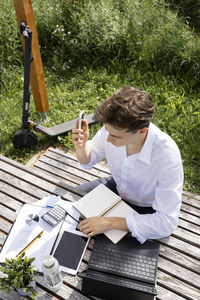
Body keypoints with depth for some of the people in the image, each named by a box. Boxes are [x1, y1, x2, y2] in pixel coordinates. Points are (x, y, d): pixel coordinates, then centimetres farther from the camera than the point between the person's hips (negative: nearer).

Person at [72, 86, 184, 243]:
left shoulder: (168, 157, -38)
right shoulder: (114, 127, -25)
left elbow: (167, 222, -34)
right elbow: (88, 162, -6)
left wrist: (109, 223, -37)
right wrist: (81, 146, -31)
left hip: (146, 210, -4)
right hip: (116, 186, 5)